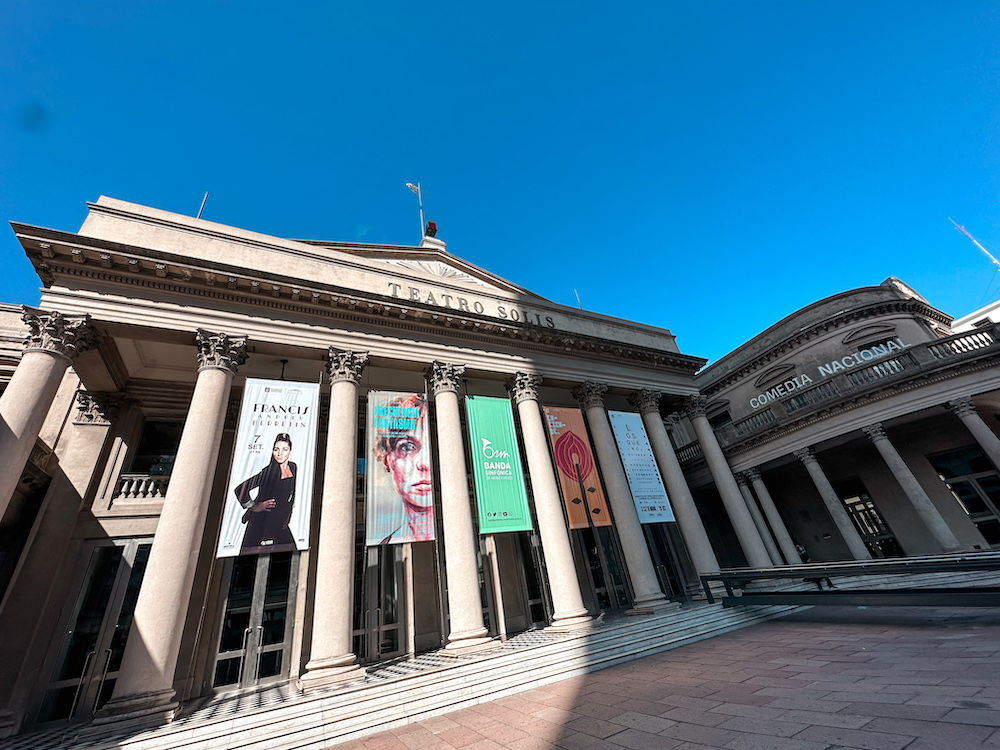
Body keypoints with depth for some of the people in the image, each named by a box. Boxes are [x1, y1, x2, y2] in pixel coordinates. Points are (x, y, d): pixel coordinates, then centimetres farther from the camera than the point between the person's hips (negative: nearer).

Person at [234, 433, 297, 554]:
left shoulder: (293, 468, 3)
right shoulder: (268, 471, -15)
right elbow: (240, 489, -12)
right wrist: (255, 507, -8)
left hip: (281, 524, 5)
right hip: (261, 523, -5)